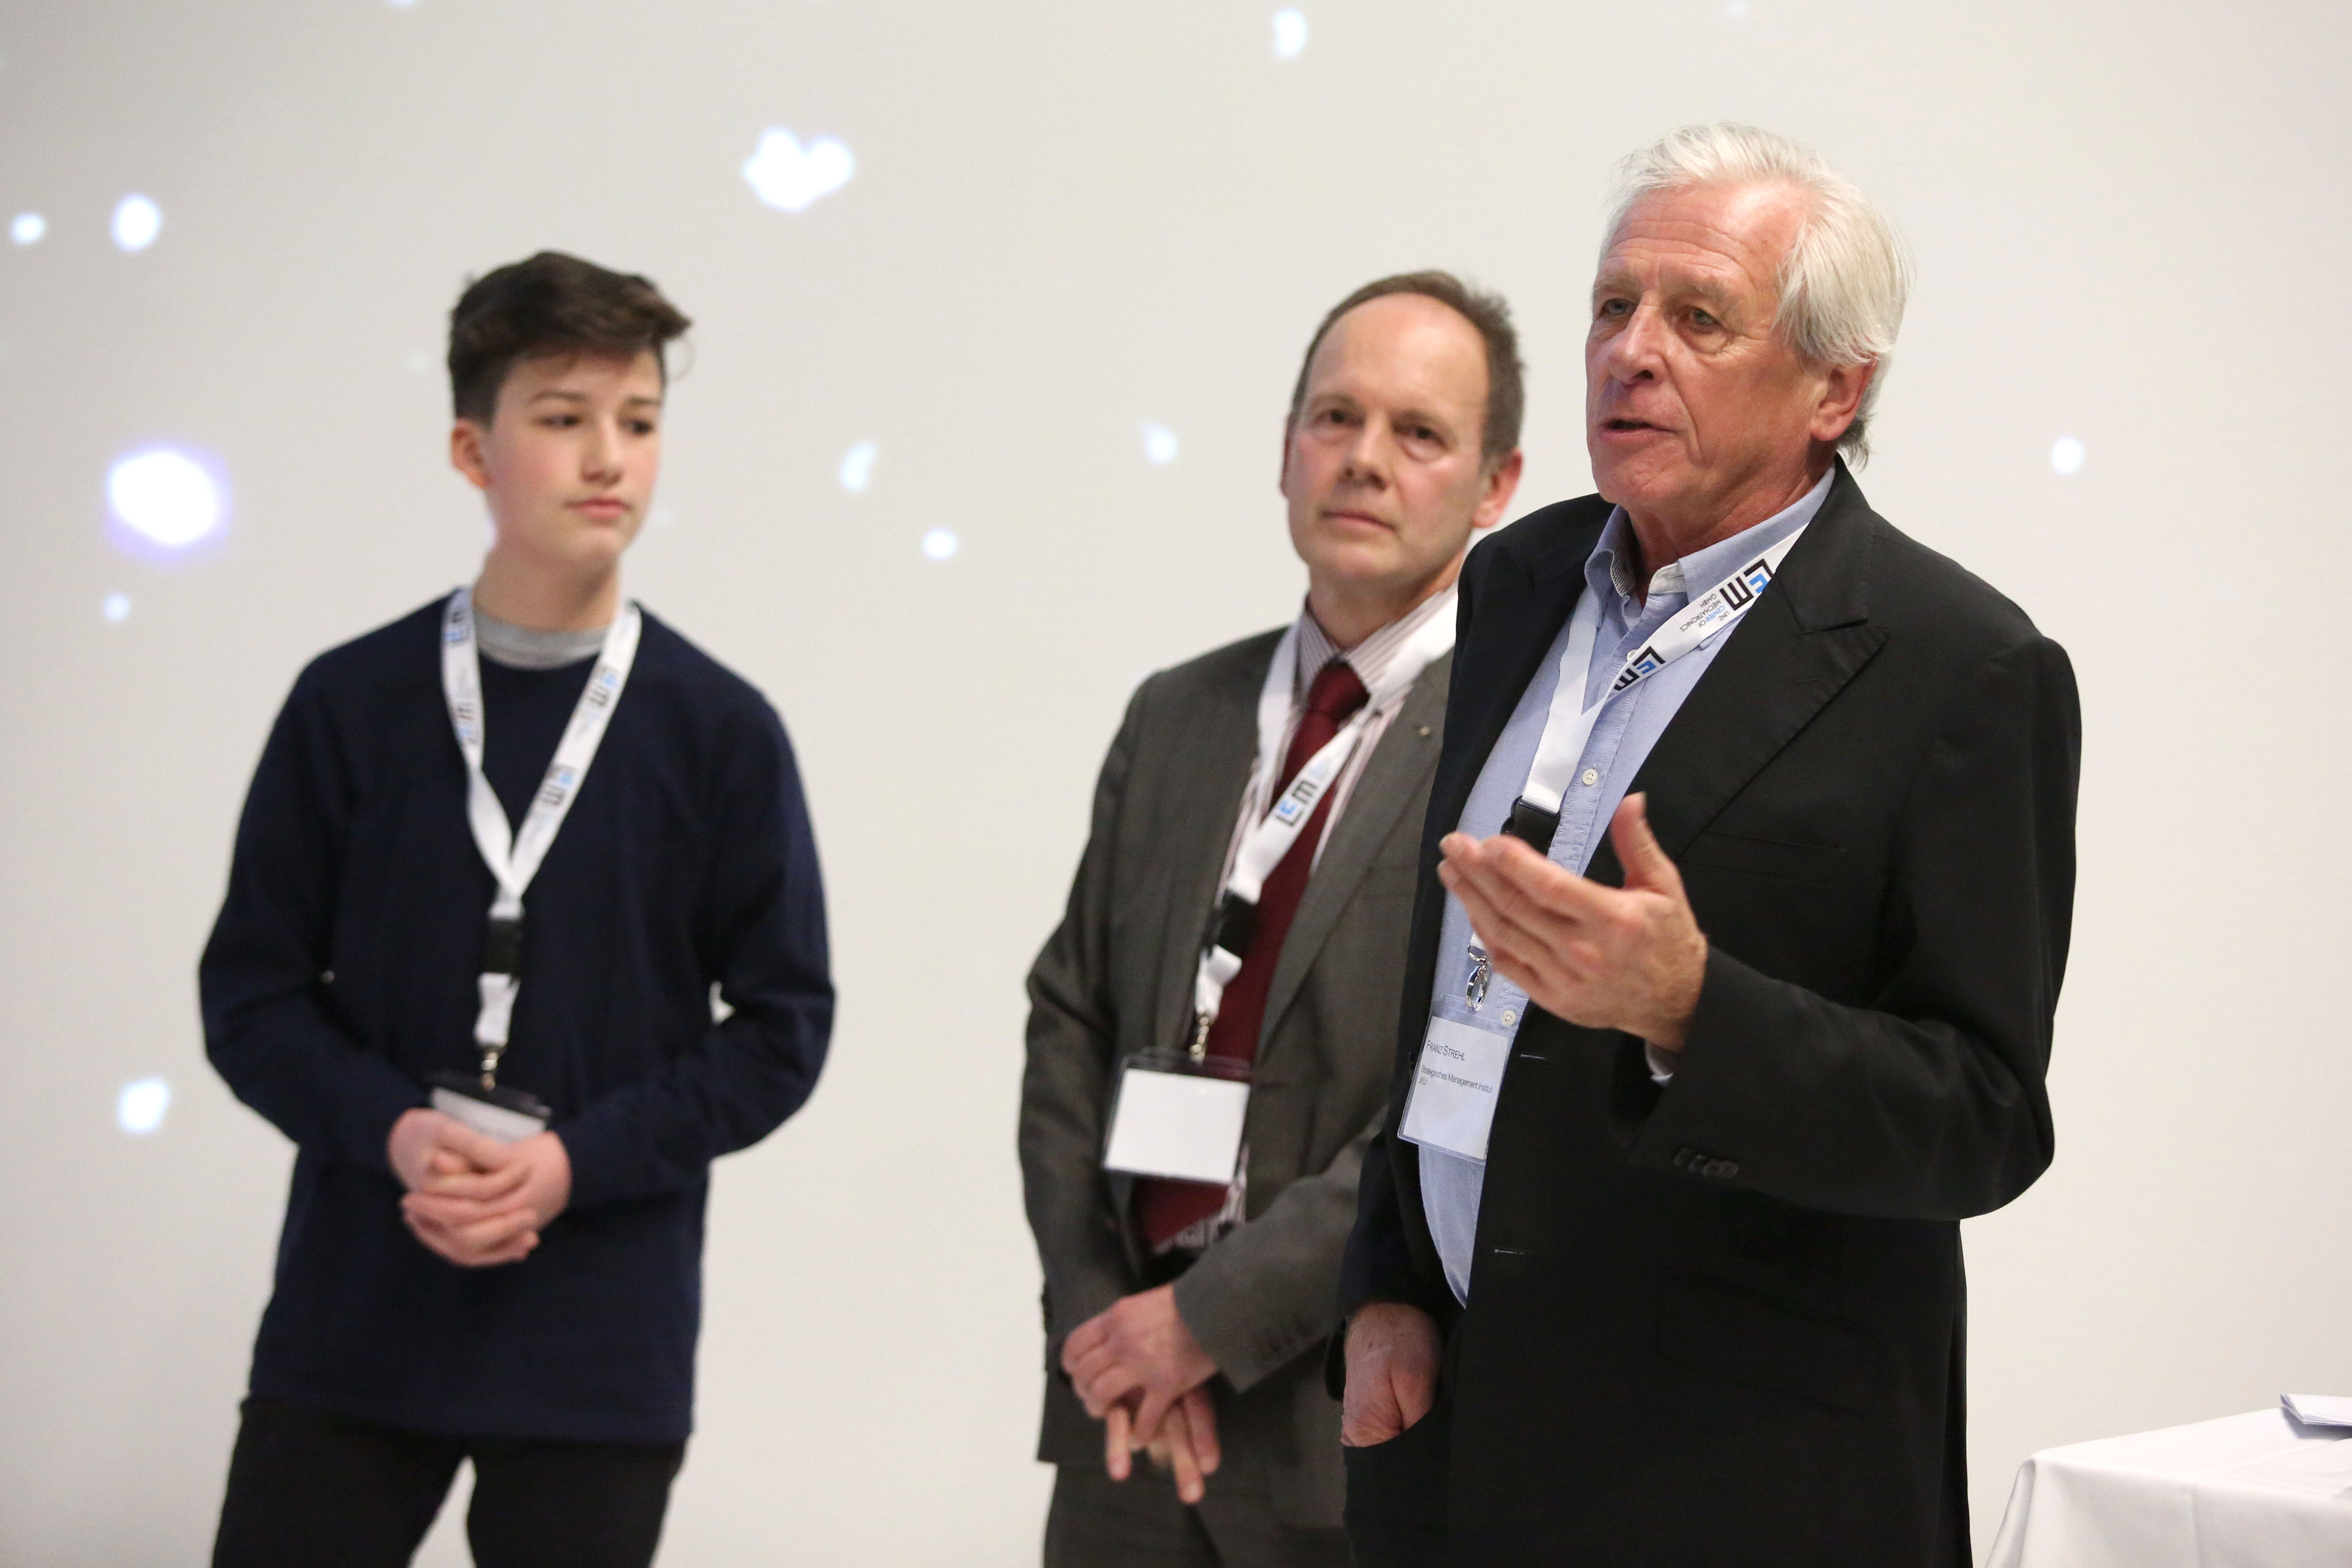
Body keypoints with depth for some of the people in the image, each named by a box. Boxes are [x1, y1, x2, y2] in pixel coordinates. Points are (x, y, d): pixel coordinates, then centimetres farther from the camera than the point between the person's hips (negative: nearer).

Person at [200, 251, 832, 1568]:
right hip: (351, 1322, 1)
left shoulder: (720, 730, -1)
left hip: (601, 1352, 0)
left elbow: (782, 1026, 1)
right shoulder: (351, 704, 1)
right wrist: (395, 1134, -14)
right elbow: (254, 992, 4)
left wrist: (578, 1161, -12)